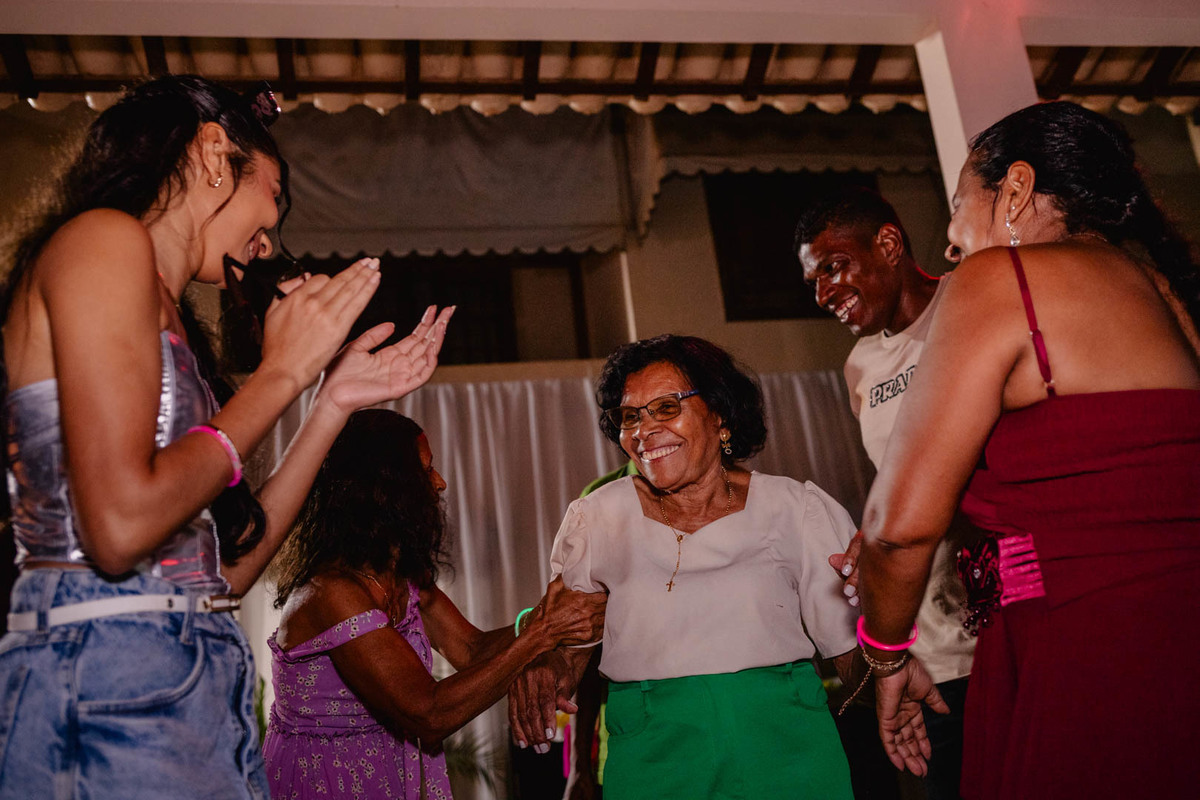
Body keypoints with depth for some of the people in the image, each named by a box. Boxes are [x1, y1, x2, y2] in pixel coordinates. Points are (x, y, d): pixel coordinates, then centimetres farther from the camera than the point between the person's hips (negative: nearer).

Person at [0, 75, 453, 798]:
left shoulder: (168, 317, 17)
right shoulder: (104, 239, -7)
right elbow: (120, 529, -19)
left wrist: (335, 401, 13)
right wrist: (282, 374, -9)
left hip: (198, 678, 8)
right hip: (109, 682, -8)